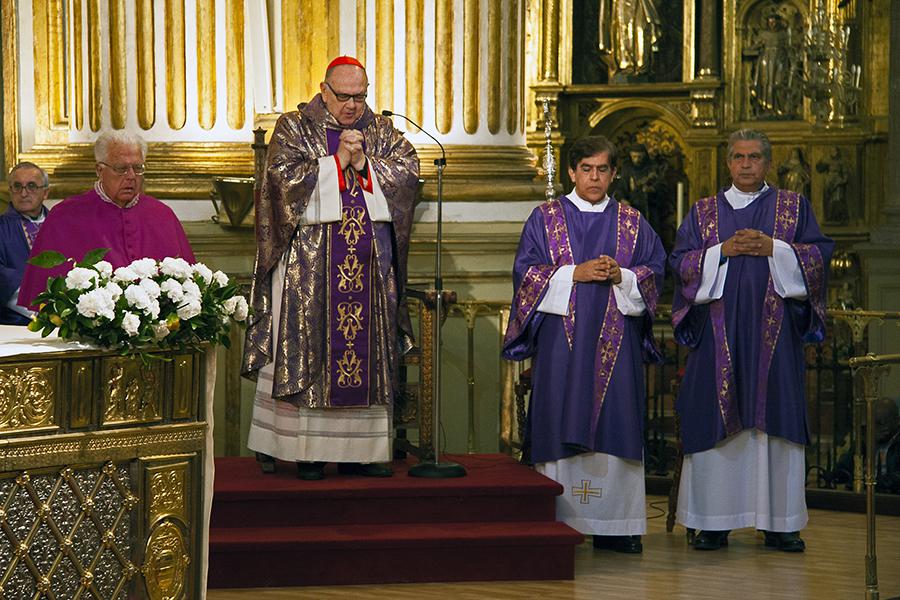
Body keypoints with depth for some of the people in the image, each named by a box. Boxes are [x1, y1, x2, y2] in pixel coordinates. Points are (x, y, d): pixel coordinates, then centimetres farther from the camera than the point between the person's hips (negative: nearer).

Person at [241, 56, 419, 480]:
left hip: (370, 259, 4)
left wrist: (364, 163, -10)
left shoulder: (381, 131, 13)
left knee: (369, 347, 2)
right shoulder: (294, 128, 3)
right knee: (309, 346, -6)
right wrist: (337, 159, -13)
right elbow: (284, 176, -11)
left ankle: (360, 449, 7)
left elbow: (408, 173, 2)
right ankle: (307, 452, -3)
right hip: (311, 258, -4)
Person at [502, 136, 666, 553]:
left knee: (615, 424, -2)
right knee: (563, 422, -5)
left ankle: (613, 526, 1)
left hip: (616, 340, 2)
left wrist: (621, 276, -11)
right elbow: (526, 270, 0)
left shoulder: (632, 223, 13)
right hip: (562, 338, -2)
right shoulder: (546, 218, 8)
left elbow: (654, 271, 8)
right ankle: (559, 523, -2)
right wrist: (575, 274, -12)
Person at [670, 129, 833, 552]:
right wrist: (722, 251, -9)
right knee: (717, 420, -3)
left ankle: (780, 523, 2)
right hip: (720, 332, 0)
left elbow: (820, 253, 3)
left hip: (776, 331, 0)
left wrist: (774, 249, -11)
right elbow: (681, 262, 5)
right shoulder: (703, 213, 13)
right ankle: (714, 523, 1)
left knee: (776, 419, -3)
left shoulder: (794, 207, 12)